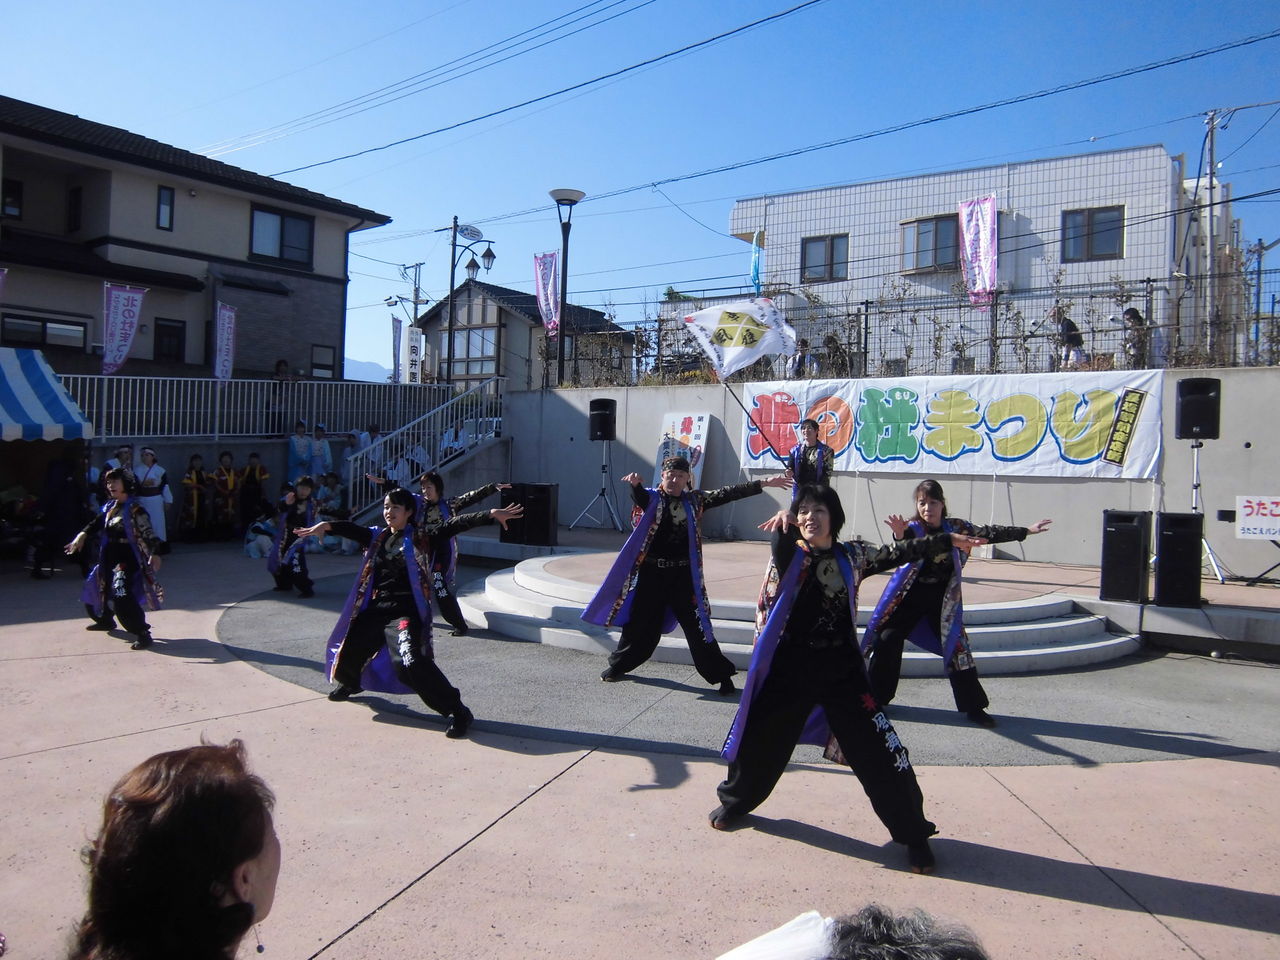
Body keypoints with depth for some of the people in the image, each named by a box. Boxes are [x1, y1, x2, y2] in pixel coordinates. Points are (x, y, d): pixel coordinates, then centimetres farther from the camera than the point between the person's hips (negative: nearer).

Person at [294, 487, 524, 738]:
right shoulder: (377, 537, 10)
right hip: (374, 610, 6)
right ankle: (349, 683, 59)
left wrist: (491, 514, -31)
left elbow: (456, 525, -19)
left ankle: (457, 711, -17)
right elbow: (350, 528, -5)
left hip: (404, 612, -6)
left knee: (411, 663, -26)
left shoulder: (420, 538, -7)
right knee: (348, 652, 22)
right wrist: (325, 525, -25)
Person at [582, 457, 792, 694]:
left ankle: (721, 674, 11)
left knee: (697, 625, 2)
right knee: (641, 623, 10)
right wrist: (635, 484, -48)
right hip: (652, 572, -1)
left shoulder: (694, 500, 6)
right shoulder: (652, 498, -1)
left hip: (684, 574, 1)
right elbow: (639, 497, -23)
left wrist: (763, 484, -4)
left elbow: (727, 494, 2)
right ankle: (618, 665, 30)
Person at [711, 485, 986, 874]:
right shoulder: (790, 554, -3)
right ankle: (734, 801, 40)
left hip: (842, 671, 0)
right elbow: (780, 541, -26)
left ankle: (914, 834, 15)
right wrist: (783, 522, -49)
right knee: (760, 738, 12)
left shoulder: (852, 555, 3)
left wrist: (947, 538, 15)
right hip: (790, 668, 0)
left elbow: (899, 553, 13)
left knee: (879, 753, -2)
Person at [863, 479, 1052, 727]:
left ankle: (973, 706, 11)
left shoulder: (955, 527, -3)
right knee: (887, 641, -1)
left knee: (957, 648, -1)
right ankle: (875, 698, 15)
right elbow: (903, 548, -36)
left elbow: (989, 534, 9)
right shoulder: (913, 528, -14)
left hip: (943, 599, 2)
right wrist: (900, 535, -61)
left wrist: (1026, 531, 13)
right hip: (910, 596, -2)